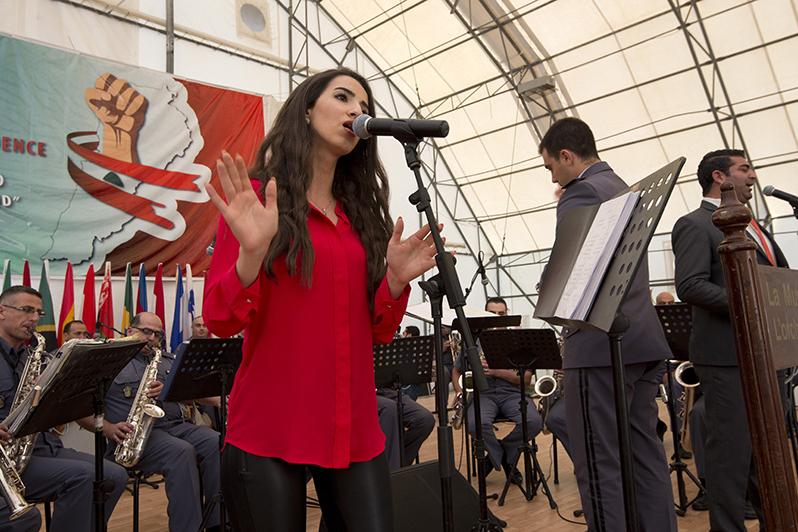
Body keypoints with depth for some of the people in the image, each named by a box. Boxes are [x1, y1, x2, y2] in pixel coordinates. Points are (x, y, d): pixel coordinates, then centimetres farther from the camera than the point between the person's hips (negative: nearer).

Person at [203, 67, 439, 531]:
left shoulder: (362, 212, 10)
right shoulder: (254, 197, -3)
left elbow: (379, 332, 9)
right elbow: (221, 320, -9)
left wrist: (396, 281, -9)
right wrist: (252, 251, -25)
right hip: (269, 433, -4)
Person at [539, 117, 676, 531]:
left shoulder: (581, 193, -10)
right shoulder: (624, 190, 20)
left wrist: (547, 289, 0)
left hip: (603, 344, -10)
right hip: (643, 340, 10)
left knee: (599, 464, -2)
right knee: (645, 455, 14)